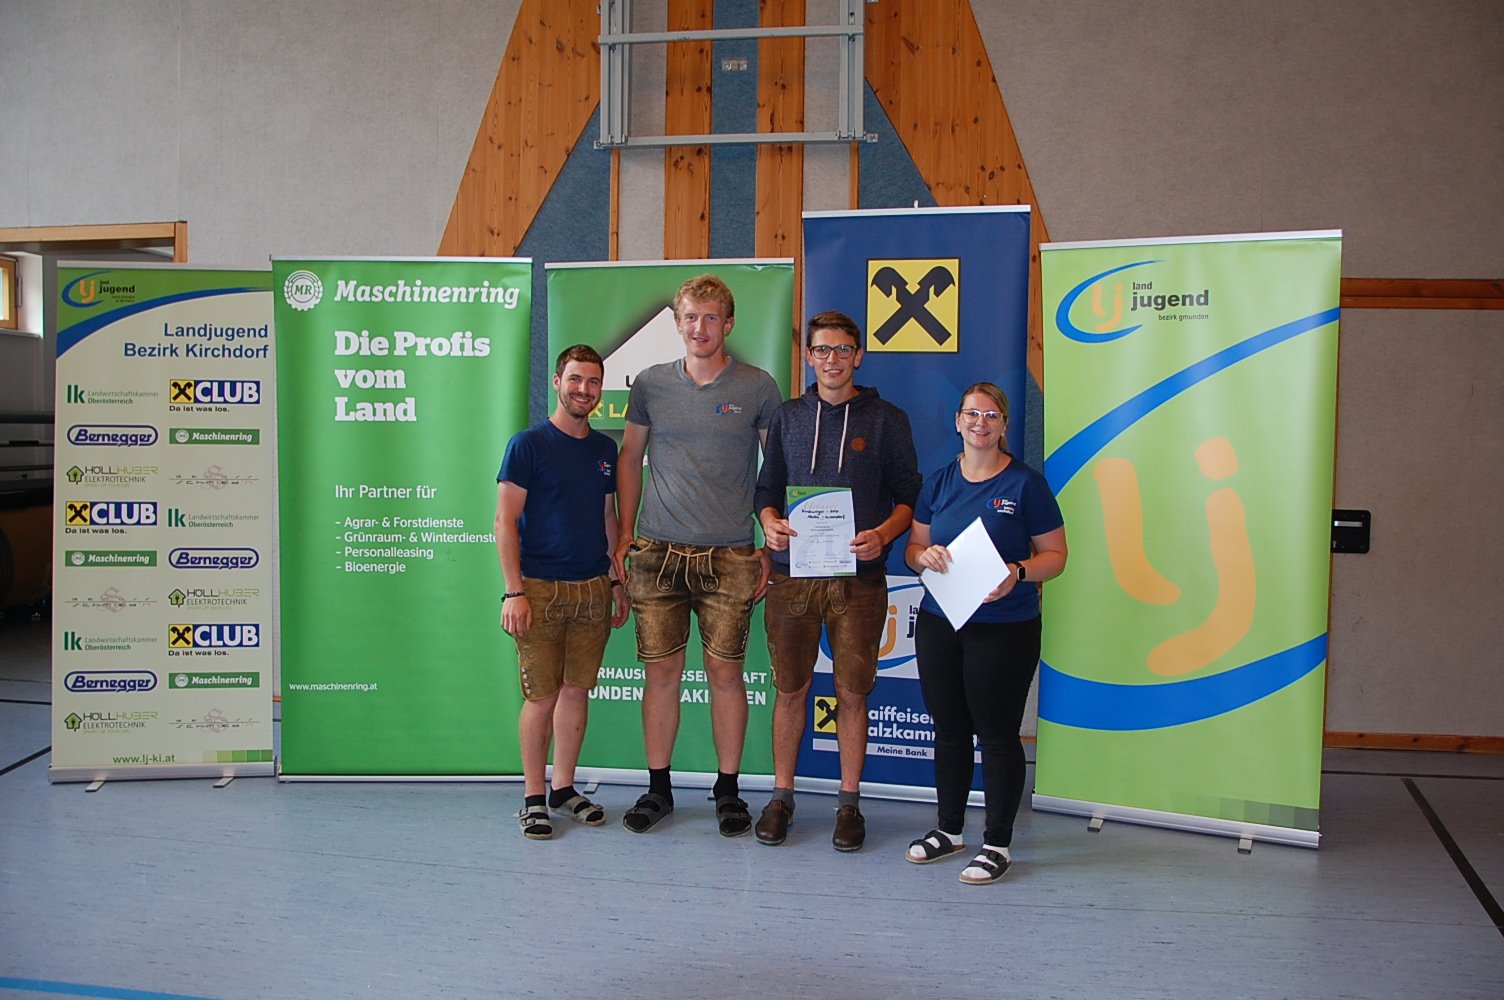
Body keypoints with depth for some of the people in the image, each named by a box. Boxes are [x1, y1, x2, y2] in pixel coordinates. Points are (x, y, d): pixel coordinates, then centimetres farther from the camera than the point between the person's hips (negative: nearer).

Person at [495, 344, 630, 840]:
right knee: (542, 697, -1)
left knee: (577, 691, 10)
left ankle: (564, 788, 23)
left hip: (593, 590, 5)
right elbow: (505, 521, -7)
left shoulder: (605, 448, 12)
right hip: (541, 589, -5)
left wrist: (617, 580, 13)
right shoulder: (529, 443, -4)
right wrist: (514, 591, -13)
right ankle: (533, 798, 13)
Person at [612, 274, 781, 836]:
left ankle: (728, 790, 17)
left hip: (729, 557, -2)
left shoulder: (757, 388, 2)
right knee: (661, 672, 5)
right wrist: (624, 533, 9)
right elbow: (630, 459, 15)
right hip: (657, 553, 2)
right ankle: (658, 788, 19)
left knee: (725, 673, 3)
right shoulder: (651, 384, 7)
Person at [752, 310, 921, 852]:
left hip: (859, 578, -1)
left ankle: (849, 802, 19)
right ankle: (782, 796, 21)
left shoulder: (887, 420, 5)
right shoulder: (787, 417, 11)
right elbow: (768, 488, 15)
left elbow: (909, 496, 4)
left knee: (852, 693, 4)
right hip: (792, 573, 2)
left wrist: (883, 533, -14)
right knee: (791, 689, 8)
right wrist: (769, 522, -7)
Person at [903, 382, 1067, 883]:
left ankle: (998, 844, 13)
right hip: (938, 622, 5)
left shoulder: (1025, 484, -3)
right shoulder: (938, 482, 9)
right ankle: (949, 828, 29)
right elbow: (912, 548, 13)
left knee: (997, 734, 0)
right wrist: (926, 554, -10)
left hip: (1005, 628, -4)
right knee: (948, 729, 13)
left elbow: (1055, 554, -2)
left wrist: (1018, 573, -21)